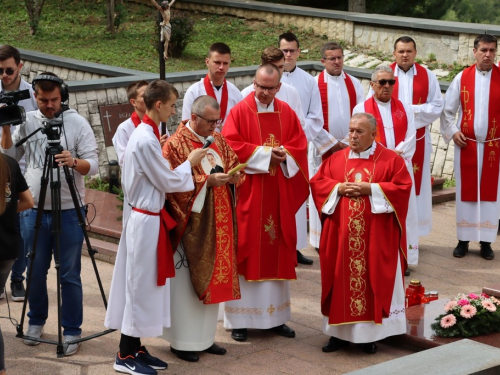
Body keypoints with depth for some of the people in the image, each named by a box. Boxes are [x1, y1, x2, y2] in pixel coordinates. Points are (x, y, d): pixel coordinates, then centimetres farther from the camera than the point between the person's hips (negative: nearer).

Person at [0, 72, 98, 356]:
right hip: (34, 210, 3)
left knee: (69, 275, 2)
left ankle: (72, 331, 13)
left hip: (69, 212, -3)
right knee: (36, 271, 12)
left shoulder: (78, 123, -5)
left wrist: (75, 162, -30)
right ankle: (37, 321, 31)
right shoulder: (28, 121, 6)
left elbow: (93, 164, -10)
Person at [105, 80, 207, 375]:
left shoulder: (144, 134, 9)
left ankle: (135, 347, 22)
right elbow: (168, 182, -14)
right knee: (141, 284, -1)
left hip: (146, 216, 10)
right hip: (147, 221, -10)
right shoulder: (146, 140, -20)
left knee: (146, 283, 14)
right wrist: (190, 163, -2)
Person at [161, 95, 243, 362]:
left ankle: (204, 336, 23)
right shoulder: (175, 144, -11)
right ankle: (182, 341, 11)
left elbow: (234, 166, 14)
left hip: (217, 223, 7)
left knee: (212, 277, 12)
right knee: (186, 280, 1)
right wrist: (207, 181, -23)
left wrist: (234, 176, -9)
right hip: (190, 222, -7)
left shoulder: (218, 140, 10)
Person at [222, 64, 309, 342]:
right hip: (248, 192, -4)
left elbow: (300, 145, 8)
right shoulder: (240, 112, -4)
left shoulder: (287, 113, 9)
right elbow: (232, 146, -12)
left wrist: (284, 155, -13)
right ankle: (240, 319, 5)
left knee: (277, 252, 8)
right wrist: (266, 153, -16)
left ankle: (276, 316, 17)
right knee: (247, 251, -1)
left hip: (279, 195, 4)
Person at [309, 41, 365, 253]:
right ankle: (323, 241, 7)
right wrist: (332, 143, -10)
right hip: (323, 148, -3)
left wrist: (347, 142, -7)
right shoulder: (314, 84, -3)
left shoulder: (354, 84, 7)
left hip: (350, 147, 3)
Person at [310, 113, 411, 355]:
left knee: (372, 279, -1)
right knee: (342, 279, 5)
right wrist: (338, 188, -11)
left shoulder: (391, 159, 0)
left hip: (376, 236, -3)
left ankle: (370, 333, 8)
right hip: (341, 234, 3)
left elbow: (403, 188, -8)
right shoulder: (336, 159, 9)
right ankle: (340, 332, 14)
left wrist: (371, 188, -16)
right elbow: (317, 182, 7)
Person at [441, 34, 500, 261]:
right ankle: (463, 239, 13)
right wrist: (452, 132, -3)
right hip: (466, 145, 0)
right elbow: (447, 109, 8)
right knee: (465, 191, 5)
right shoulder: (462, 78, 0)